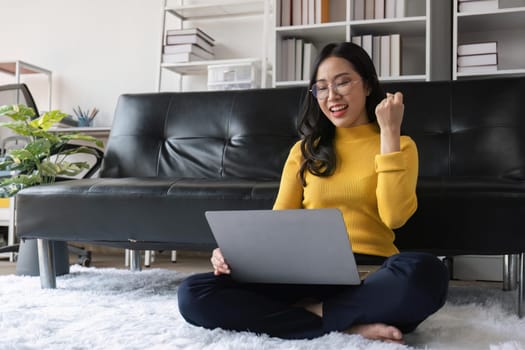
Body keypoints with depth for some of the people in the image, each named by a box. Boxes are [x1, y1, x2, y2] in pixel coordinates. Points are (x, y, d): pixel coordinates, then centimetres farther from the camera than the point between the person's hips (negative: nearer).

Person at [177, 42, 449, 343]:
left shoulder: (400, 146, 11)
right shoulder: (305, 150, 19)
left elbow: (394, 217, -8)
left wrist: (390, 134, -6)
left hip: (369, 271, -2)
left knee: (426, 274, -39)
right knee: (193, 294, -21)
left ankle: (309, 311, -17)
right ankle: (350, 326, -21)